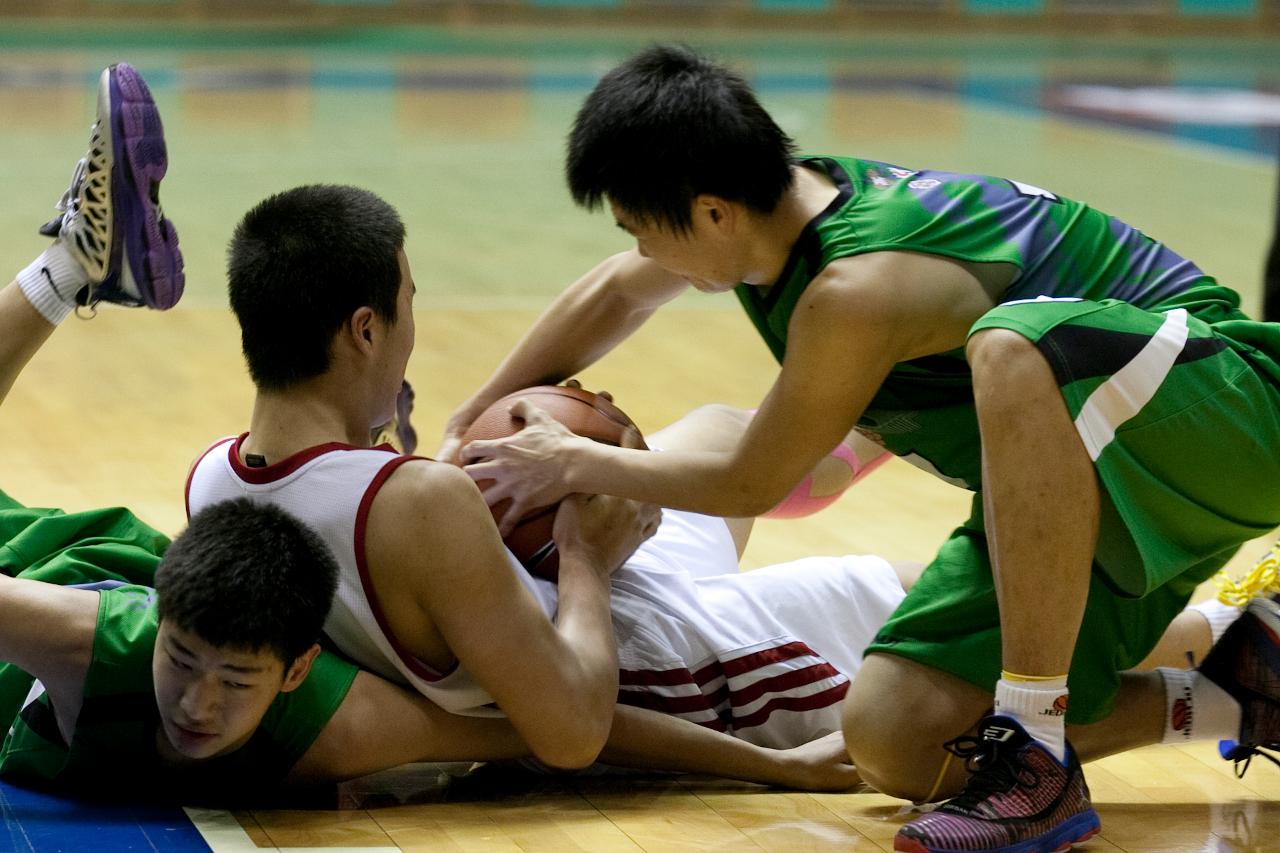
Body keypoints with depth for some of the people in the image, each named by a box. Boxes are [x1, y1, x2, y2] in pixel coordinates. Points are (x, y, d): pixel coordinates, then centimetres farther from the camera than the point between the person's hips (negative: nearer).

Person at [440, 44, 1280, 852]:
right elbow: (616, 293, 18)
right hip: (1068, 473, 9)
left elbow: (751, 485, -13)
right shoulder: (786, 198, -4)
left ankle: (1039, 760, -34)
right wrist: (471, 421, 23)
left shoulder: (856, 291, -30)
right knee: (893, 743, -5)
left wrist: (575, 464, 1)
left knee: (1011, 349, -42)